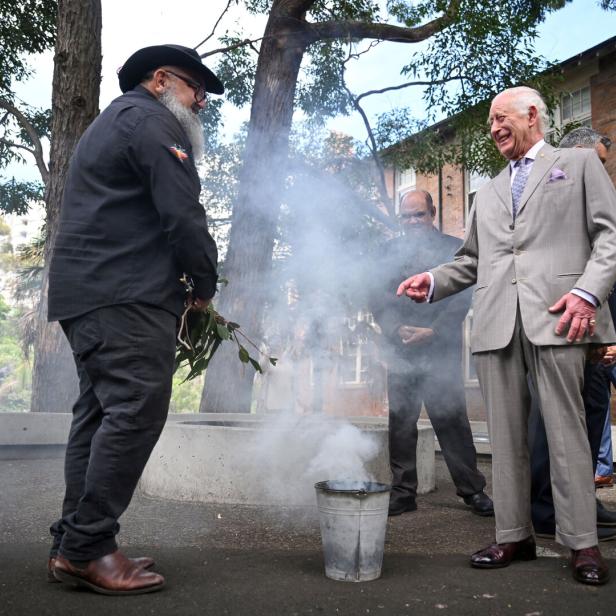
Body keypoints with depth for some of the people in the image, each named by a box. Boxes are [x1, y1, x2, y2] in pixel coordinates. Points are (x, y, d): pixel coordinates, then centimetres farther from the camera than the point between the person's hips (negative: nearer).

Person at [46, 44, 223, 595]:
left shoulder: (111, 123, 29)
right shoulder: (152, 121, -4)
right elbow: (182, 214, -15)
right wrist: (205, 285, -1)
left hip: (87, 291, 11)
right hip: (127, 294, -11)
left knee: (100, 413, 9)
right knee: (135, 412, -12)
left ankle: (74, 544, 13)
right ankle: (87, 548, -9)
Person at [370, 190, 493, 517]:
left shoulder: (453, 247, 6)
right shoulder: (391, 250, 13)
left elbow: (461, 299, -1)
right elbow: (378, 299, 7)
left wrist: (432, 331, -11)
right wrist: (398, 329, -8)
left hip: (441, 349, -2)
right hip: (400, 349, 3)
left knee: (451, 420, -2)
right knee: (400, 422, 4)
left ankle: (472, 490, 10)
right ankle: (403, 492, 13)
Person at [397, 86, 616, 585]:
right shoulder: (488, 192, 27)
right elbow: (471, 259, 23)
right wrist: (433, 282, 5)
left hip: (554, 317, -4)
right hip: (497, 323, 5)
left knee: (566, 429, -5)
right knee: (506, 435, 5)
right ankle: (514, 535, 13)